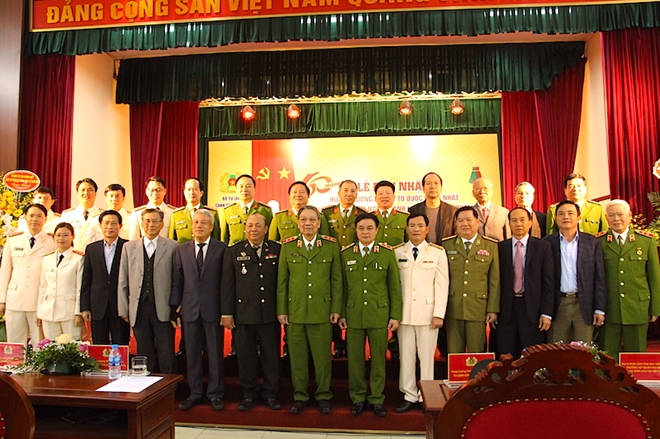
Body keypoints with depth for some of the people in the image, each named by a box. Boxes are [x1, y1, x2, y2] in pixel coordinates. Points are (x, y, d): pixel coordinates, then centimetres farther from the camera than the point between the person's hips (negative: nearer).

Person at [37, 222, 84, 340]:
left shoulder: (78, 259, -1)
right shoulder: (47, 259, 13)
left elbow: (81, 288, -4)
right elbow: (43, 286, 16)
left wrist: (78, 313, -8)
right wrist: (39, 313, 13)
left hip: (70, 312, -4)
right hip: (49, 312, 4)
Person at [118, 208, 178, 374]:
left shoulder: (172, 246, 0)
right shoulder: (129, 247, 9)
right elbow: (123, 281, 10)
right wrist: (123, 309, 6)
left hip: (163, 310, -3)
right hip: (139, 309, 3)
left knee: (167, 357, 1)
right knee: (144, 356, 12)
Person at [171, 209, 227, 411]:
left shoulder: (222, 248, -2)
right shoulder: (182, 250, 8)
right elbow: (177, 281, 7)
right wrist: (174, 307, 2)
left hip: (213, 309, -3)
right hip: (190, 309, 3)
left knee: (215, 354, 6)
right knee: (192, 354, 11)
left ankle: (215, 394, 20)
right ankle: (194, 393, 25)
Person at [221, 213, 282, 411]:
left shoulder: (277, 250, 4)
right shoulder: (233, 252, 4)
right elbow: (227, 284, 2)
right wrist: (226, 313, -2)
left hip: (270, 313, 0)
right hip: (243, 313, 0)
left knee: (271, 356, 8)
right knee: (246, 356, 9)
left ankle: (270, 393, 24)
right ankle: (249, 393, 25)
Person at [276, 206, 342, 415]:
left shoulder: (331, 245, 2)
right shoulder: (288, 246, 4)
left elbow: (336, 280, 2)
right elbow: (282, 281, 4)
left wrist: (336, 309, -2)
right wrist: (281, 310, 1)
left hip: (322, 311, -1)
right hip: (295, 311, 1)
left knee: (322, 356, 7)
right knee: (297, 356, 9)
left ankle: (323, 396, 24)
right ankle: (300, 396, 25)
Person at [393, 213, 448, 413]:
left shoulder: (438, 252, 1)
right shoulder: (397, 252, 5)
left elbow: (442, 285, -1)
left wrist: (439, 314, -7)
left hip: (428, 312, -1)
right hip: (404, 312, 2)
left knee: (426, 356, 4)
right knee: (406, 355, 7)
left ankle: (426, 396, 18)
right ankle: (409, 395, 19)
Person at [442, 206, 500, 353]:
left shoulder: (491, 246, 3)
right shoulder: (446, 245, 4)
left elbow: (495, 280, 2)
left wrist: (493, 309, -1)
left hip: (478, 309, 0)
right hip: (452, 309, 1)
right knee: (454, 353, 8)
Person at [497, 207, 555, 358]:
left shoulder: (543, 247, 3)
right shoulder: (500, 248, 6)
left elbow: (549, 283, 0)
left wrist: (546, 313, -6)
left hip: (533, 311, -1)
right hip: (506, 311, 1)